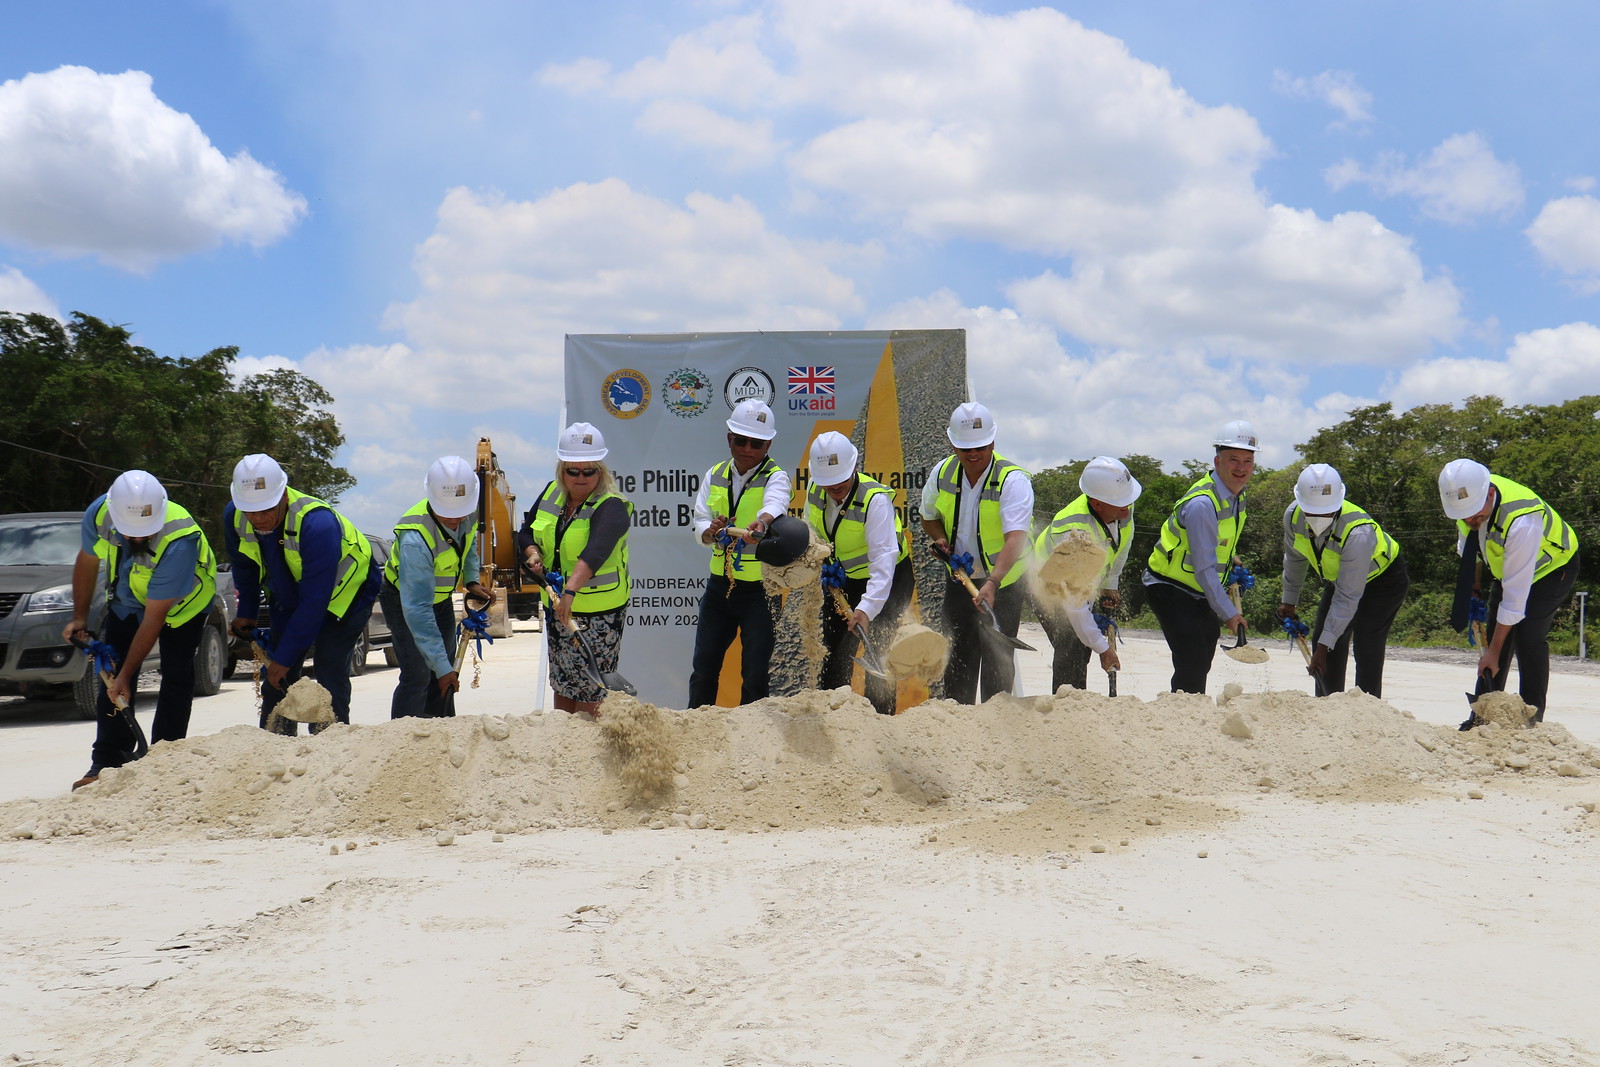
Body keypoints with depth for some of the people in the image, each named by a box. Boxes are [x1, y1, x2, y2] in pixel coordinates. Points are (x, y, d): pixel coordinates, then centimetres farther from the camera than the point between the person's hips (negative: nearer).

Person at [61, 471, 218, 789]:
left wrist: (126, 674, -30)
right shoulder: (99, 513, -29)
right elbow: (87, 562, -4)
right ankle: (107, 762, 4)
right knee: (111, 676, -1)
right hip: (125, 598, 4)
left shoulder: (179, 541, -42)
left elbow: (154, 617, -35)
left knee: (176, 677, -9)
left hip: (182, 600, -4)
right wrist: (79, 617, -1)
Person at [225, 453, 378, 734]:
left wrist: (285, 658, -31)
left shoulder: (317, 524, -39)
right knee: (277, 679, 1)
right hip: (288, 596, 6)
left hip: (344, 593, -6)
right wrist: (247, 613, 12)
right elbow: (244, 568, 7)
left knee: (329, 672, -16)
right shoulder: (234, 517, -18)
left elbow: (314, 601, -35)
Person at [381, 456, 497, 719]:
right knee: (417, 675, -17)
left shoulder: (469, 513, -20)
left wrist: (471, 581, -7)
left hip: (441, 596, 7)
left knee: (445, 670, 11)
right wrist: (441, 666, -41)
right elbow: (417, 610, -40)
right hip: (403, 598, -7)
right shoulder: (414, 539, -40)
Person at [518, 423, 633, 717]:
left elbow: (595, 553, -36)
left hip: (598, 613, -7)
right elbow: (526, 532, 17)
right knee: (561, 682, 17)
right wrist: (533, 554, -5)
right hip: (556, 605, 7)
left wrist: (570, 591, -49)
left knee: (587, 690, -4)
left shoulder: (611, 507, -19)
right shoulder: (551, 493, 3)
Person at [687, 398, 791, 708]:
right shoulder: (714, 476, 7)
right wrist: (710, 531, -23)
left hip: (760, 589, -4)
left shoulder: (775, 477, -7)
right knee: (703, 667, 13)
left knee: (756, 673, 0)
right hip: (719, 586, 5)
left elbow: (774, 505, -31)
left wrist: (761, 522, -53)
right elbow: (700, 522, 0)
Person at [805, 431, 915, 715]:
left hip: (889, 579, -6)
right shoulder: (815, 490, -11)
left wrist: (867, 608, -46)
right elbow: (812, 532, 8)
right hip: (843, 579, 6)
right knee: (832, 651, 7)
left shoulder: (875, 499, -30)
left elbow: (884, 559, -36)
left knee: (877, 650, -13)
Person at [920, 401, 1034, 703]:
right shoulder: (942, 473, -5)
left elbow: (1016, 538, -34)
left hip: (1004, 583, -5)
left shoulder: (1013, 480, -22)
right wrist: (940, 539, -7)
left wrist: (992, 583, -47)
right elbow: (929, 517, 15)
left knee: (996, 659, -6)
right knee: (957, 656, 9)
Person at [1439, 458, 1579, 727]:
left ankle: (1531, 718, -12)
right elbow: (1466, 543, 2)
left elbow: (1516, 596, -37)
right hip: (1506, 566, 6)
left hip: (1552, 567, -6)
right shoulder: (1466, 494, -23)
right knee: (1493, 634, -1)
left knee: (1528, 636, -21)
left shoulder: (1521, 521, -43)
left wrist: (1494, 651, -32)